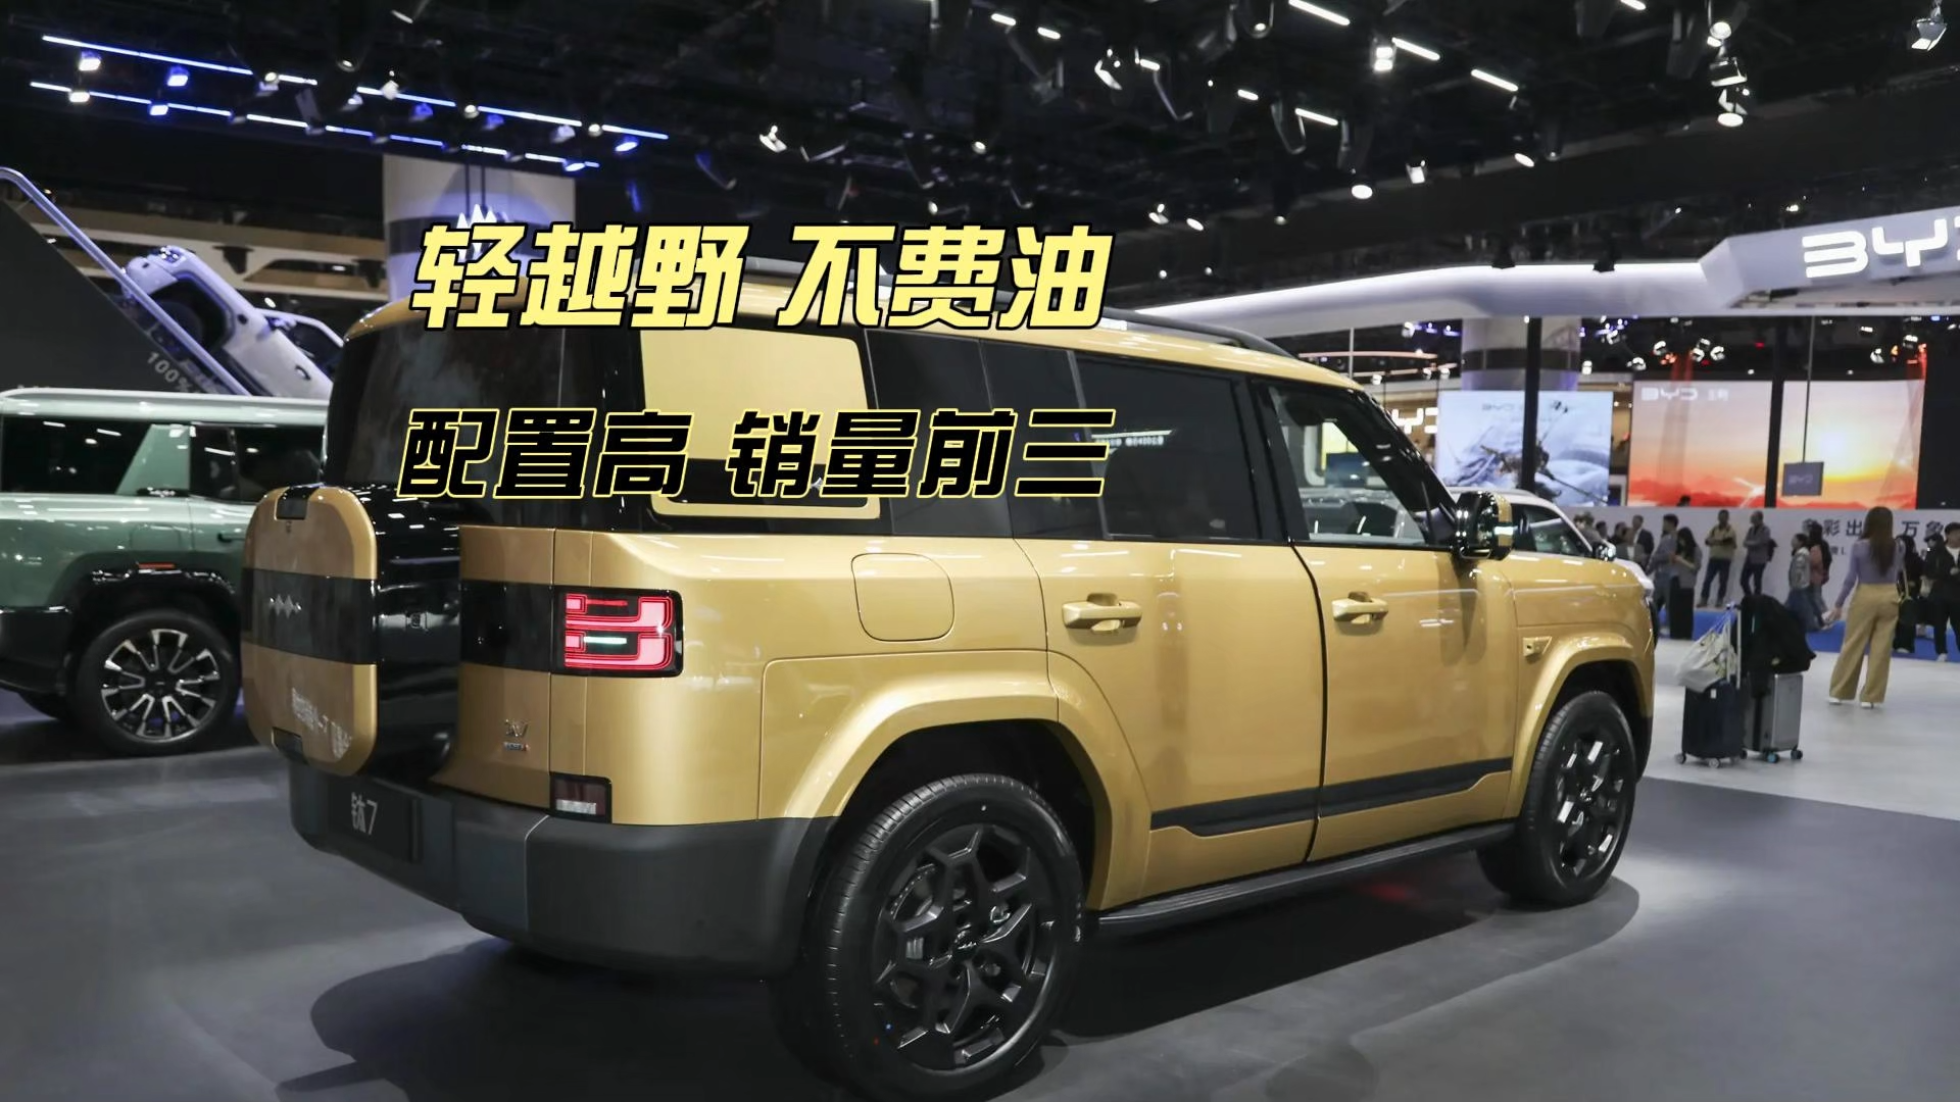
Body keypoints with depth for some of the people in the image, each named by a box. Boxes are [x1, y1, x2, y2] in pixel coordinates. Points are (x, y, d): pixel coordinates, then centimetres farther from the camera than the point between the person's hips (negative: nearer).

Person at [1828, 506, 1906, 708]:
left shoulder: (1859, 547, -8)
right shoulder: (1896, 546, -2)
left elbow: (1851, 578, -7)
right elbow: (1901, 571, 11)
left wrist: (1838, 604, -1)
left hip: (1865, 597, -1)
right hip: (1889, 597, 1)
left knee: (1853, 645, 7)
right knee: (1881, 648, 5)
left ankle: (1839, 692, 13)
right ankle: (1871, 696, 9)